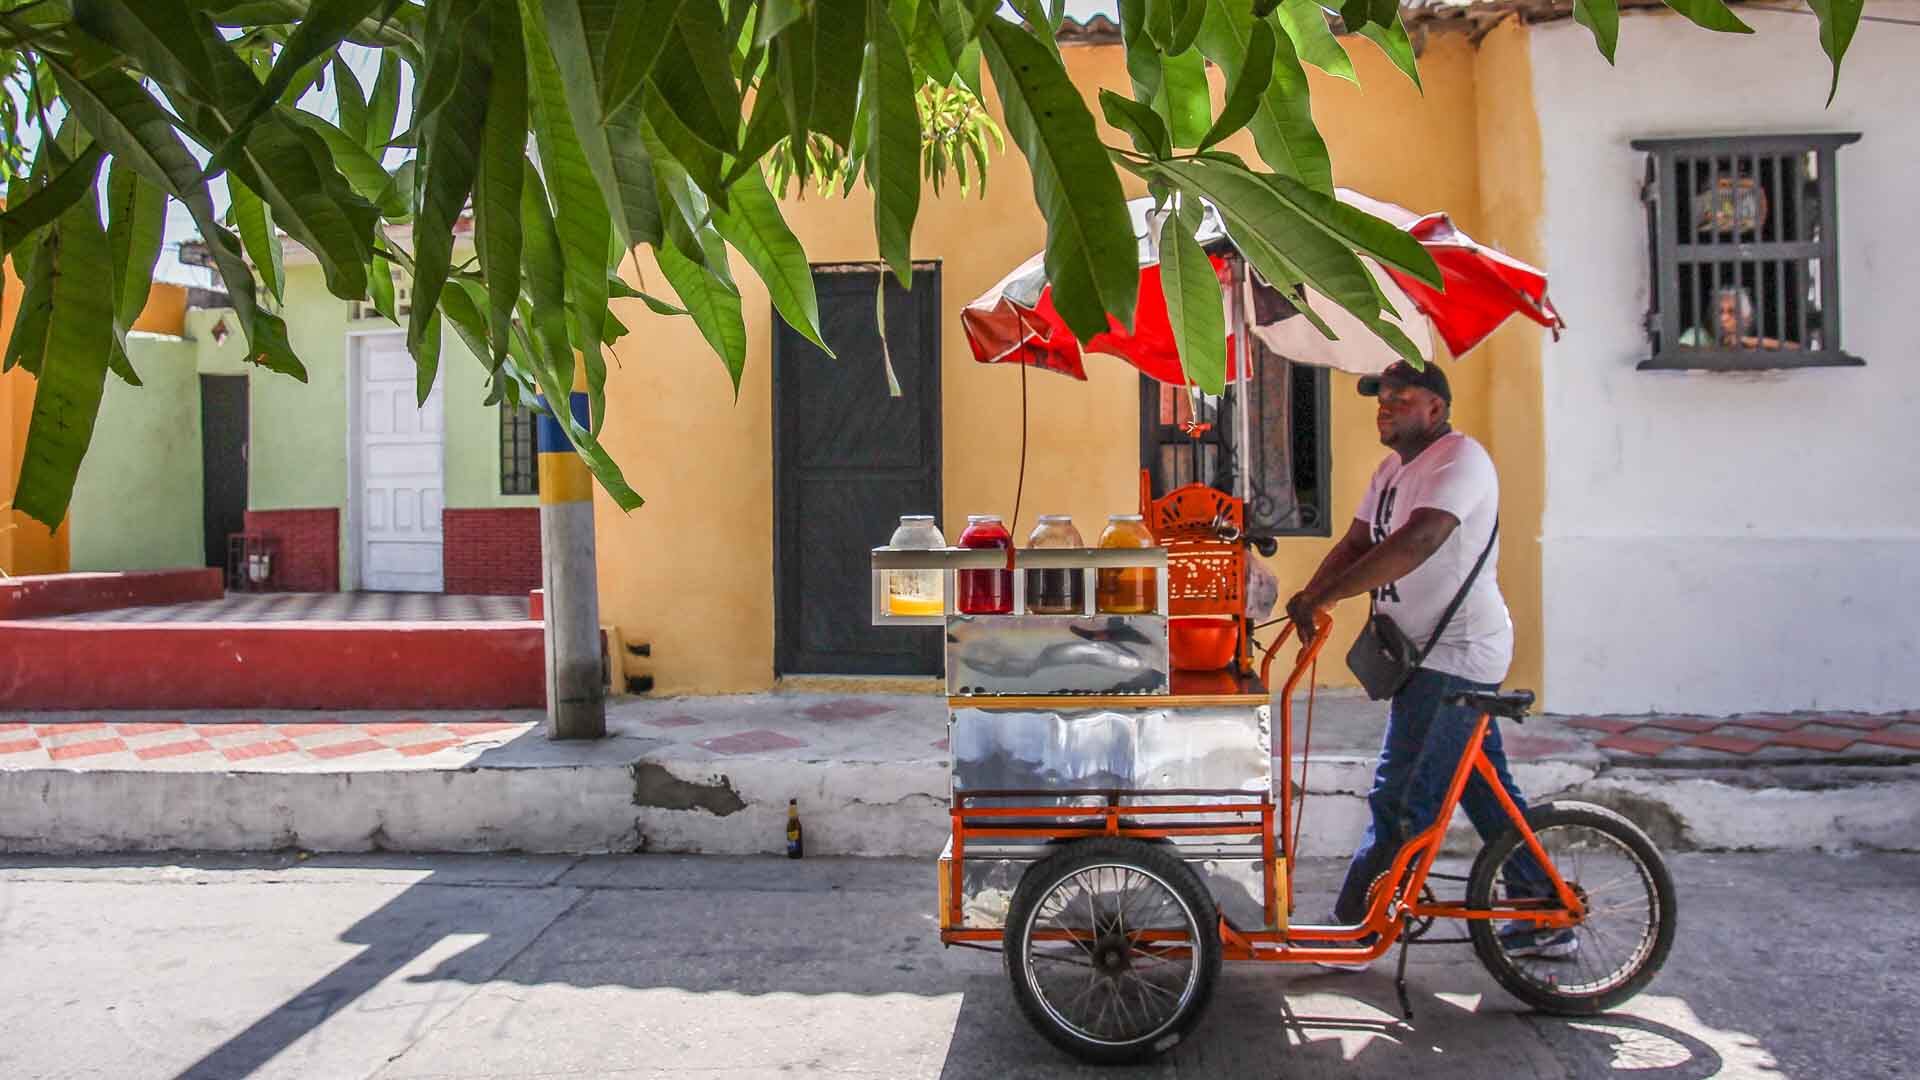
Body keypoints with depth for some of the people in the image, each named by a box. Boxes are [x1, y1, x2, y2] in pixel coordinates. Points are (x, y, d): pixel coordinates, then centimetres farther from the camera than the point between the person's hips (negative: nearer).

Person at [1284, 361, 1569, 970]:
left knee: (1400, 799, -5)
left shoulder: (1459, 458, -16)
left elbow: (1417, 542, -31)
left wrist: (1324, 596, -33)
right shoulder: (1393, 470, 15)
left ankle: (1355, 931, 4)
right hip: (1433, 651, 10)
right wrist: (1309, 597, -9)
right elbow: (1356, 543, 10)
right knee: (1486, 788, 16)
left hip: (1454, 655, -10)